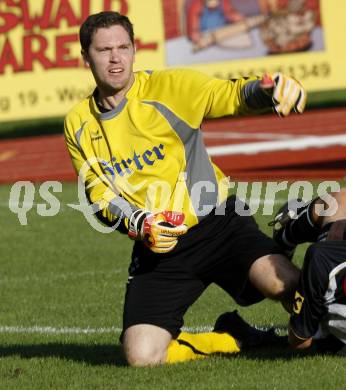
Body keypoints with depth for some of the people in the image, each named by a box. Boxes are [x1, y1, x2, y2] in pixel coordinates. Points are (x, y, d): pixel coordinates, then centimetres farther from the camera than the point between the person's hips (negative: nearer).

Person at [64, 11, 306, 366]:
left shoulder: (167, 87, -6)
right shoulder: (78, 124, 5)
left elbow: (230, 95, -19)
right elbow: (100, 194, 7)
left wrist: (267, 89, -42)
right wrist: (137, 225, -13)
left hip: (216, 222, -3)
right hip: (156, 249, 3)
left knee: (284, 283, -29)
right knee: (142, 357, -16)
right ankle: (235, 339, 11)